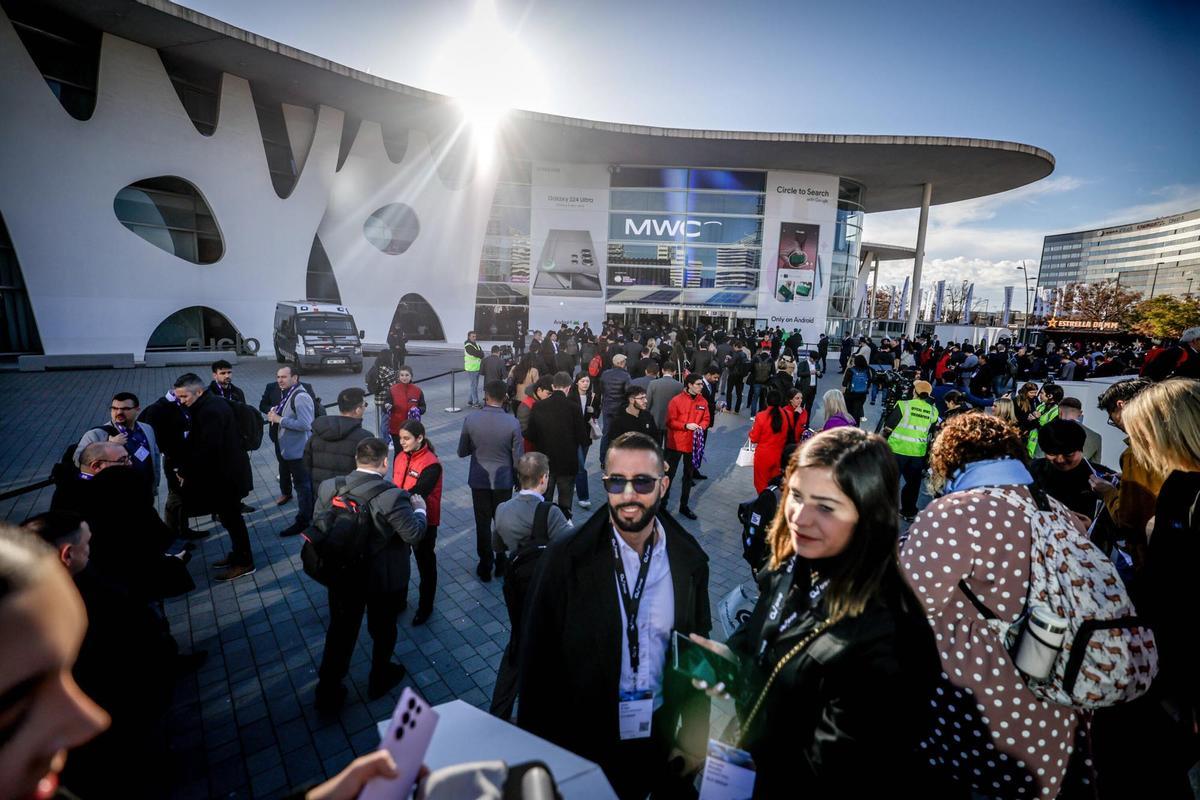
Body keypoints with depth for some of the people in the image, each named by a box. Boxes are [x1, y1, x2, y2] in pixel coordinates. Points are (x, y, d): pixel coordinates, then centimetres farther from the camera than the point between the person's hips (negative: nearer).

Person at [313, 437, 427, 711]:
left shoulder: (329, 488, -12)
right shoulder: (392, 497, -28)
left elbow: (319, 525, -1)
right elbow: (414, 534, -22)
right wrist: (419, 509, -5)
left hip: (342, 575, 4)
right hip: (384, 579, -3)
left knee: (340, 630, 22)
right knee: (383, 629, 21)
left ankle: (328, 693, 35)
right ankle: (379, 680, 43)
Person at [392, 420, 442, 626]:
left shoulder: (431, 464, -22)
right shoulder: (400, 457, -2)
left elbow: (417, 494, -29)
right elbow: (395, 487, 4)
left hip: (423, 521, -6)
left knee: (425, 564, 13)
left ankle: (425, 607, 32)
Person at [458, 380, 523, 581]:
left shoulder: (471, 419, -13)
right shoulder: (513, 423, -16)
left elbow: (462, 452, -3)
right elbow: (518, 457, -10)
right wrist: (518, 478, 9)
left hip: (479, 480, 1)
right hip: (503, 480, 0)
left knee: (483, 523, 14)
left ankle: (485, 566, 25)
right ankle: (502, 563, 31)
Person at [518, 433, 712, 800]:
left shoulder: (690, 560, -9)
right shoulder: (565, 558, -19)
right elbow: (538, 660, -11)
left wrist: (695, 738, 6)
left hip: (661, 742, 3)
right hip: (583, 745, -2)